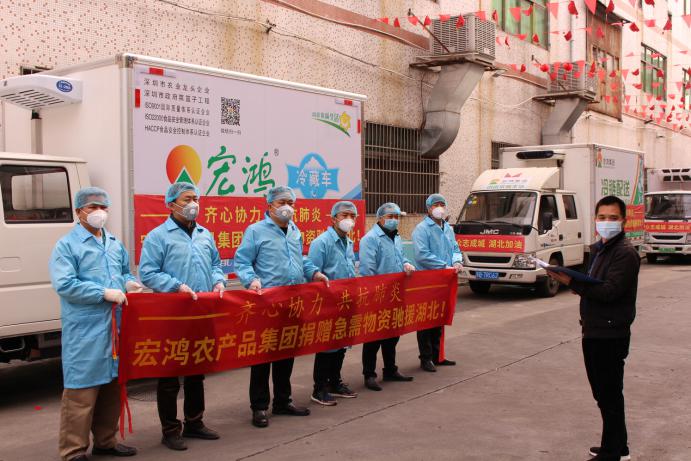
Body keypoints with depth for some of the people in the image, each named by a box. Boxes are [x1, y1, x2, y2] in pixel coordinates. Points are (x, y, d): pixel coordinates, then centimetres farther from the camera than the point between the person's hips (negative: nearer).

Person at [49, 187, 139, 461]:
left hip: (115, 327, 7)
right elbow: (64, 284, -17)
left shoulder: (115, 244, 16)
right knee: (82, 390, -5)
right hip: (84, 330, -7)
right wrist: (104, 293, -19)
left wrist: (129, 283, 4)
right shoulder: (67, 245, -6)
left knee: (112, 385, 14)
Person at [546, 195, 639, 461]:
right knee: (603, 393, 17)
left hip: (610, 335, -9)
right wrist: (577, 284, 0)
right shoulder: (598, 249, 15)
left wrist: (572, 282, -27)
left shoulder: (626, 253, -14)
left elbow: (609, 291, -24)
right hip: (594, 332, 9)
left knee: (609, 395, -1)